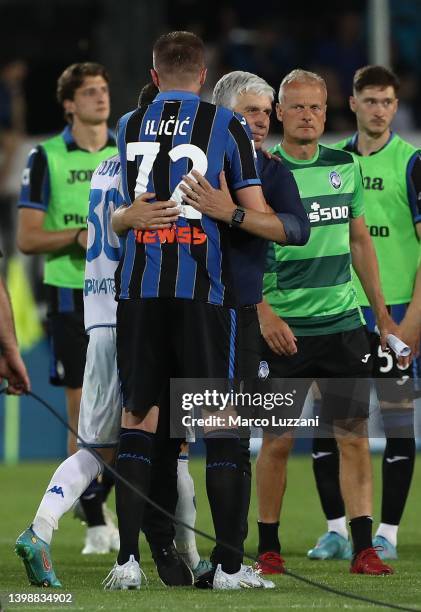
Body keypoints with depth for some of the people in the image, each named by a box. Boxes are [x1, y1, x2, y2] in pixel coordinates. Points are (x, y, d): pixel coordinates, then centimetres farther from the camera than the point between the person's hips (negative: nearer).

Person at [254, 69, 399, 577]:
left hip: (342, 321, 4)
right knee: (277, 441, 0)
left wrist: (381, 311, 16)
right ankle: (268, 548, 11)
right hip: (285, 328, -4)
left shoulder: (344, 166, 9)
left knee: (353, 436, -1)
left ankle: (363, 548, 0)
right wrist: (263, 313, -18)